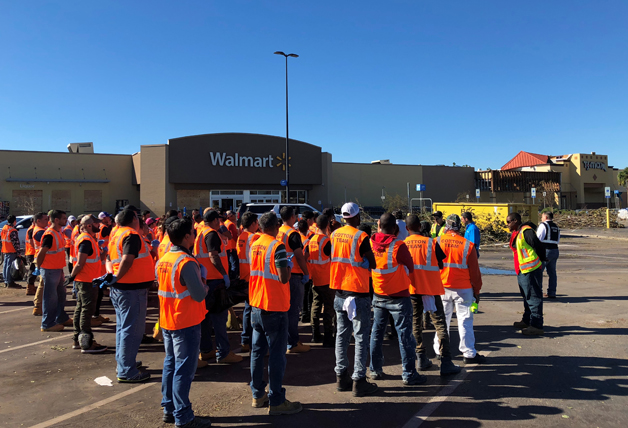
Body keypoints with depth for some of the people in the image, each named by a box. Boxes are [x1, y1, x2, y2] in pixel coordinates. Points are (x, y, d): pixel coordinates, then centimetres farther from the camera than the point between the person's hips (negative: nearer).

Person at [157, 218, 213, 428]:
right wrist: (203, 283, -2)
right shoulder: (187, 263, -22)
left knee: (170, 365, 18)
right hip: (187, 324, -8)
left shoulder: (162, 261, 5)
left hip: (167, 322, 9)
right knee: (184, 370, 0)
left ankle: (169, 409, 28)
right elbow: (199, 295, -22)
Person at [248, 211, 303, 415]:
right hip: (275, 308, -8)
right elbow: (283, 278, -21)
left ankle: (258, 395, 25)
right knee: (276, 355, 0)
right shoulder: (277, 246, -16)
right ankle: (276, 401, 7)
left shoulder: (254, 245, 7)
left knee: (257, 351, 14)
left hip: (256, 306, 8)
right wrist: (289, 265, -2)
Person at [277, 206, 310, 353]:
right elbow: (299, 256, -18)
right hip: (294, 275, -8)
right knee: (294, 309, -1)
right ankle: (293, 343, 4)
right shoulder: (293, 234, -15)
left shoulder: (277, 232, 8)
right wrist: (306, 273, -9)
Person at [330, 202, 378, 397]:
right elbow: (373, 264, -8)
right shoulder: (361, 237, -14)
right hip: (358, 293, -6)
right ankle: (359, 381, 6)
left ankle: (341, 377, 21)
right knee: (361, 337, 2)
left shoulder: (335, 235, 5)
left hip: (339, 291, 6)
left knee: (342, 334, 14)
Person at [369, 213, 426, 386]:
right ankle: (409, 375, 10)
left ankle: (375, 370, 24)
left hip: (378, 295, 5)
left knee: (377, 333, 15)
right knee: (404, 335, 4)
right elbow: (410, 268, -5)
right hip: (398, 296, -5)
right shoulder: (398, 245, -19)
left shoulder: (371, 243, -6)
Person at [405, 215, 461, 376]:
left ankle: (422, 359, 17)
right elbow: (440, 265, -2)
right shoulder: (431, 243, -7)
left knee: (415, 324, 14)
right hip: (430, 288, -3)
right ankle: (446, 363, 1)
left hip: (411, 289, 3)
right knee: (440, 324, 2)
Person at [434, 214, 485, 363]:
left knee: (442, 319, 13)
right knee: (465, 320, 6)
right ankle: (469, 354, 11)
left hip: (442, 288, 2)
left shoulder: (437, 242, -5)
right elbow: (474, 270, -3)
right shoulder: (467, 245, -9)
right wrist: (476, 290, 8)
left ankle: (440, 351, 22)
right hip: (463, 289, -2)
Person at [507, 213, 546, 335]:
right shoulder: (516, 233, 14)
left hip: (531, 270, -10)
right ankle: (527, 321, 32)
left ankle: (537, 326, 0)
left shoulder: (526, 231, -17)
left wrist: (541, 261, -6)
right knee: (527, 297, 20)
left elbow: (538, 247, -18)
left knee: (533, 297, -5)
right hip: (522, 271, 11)